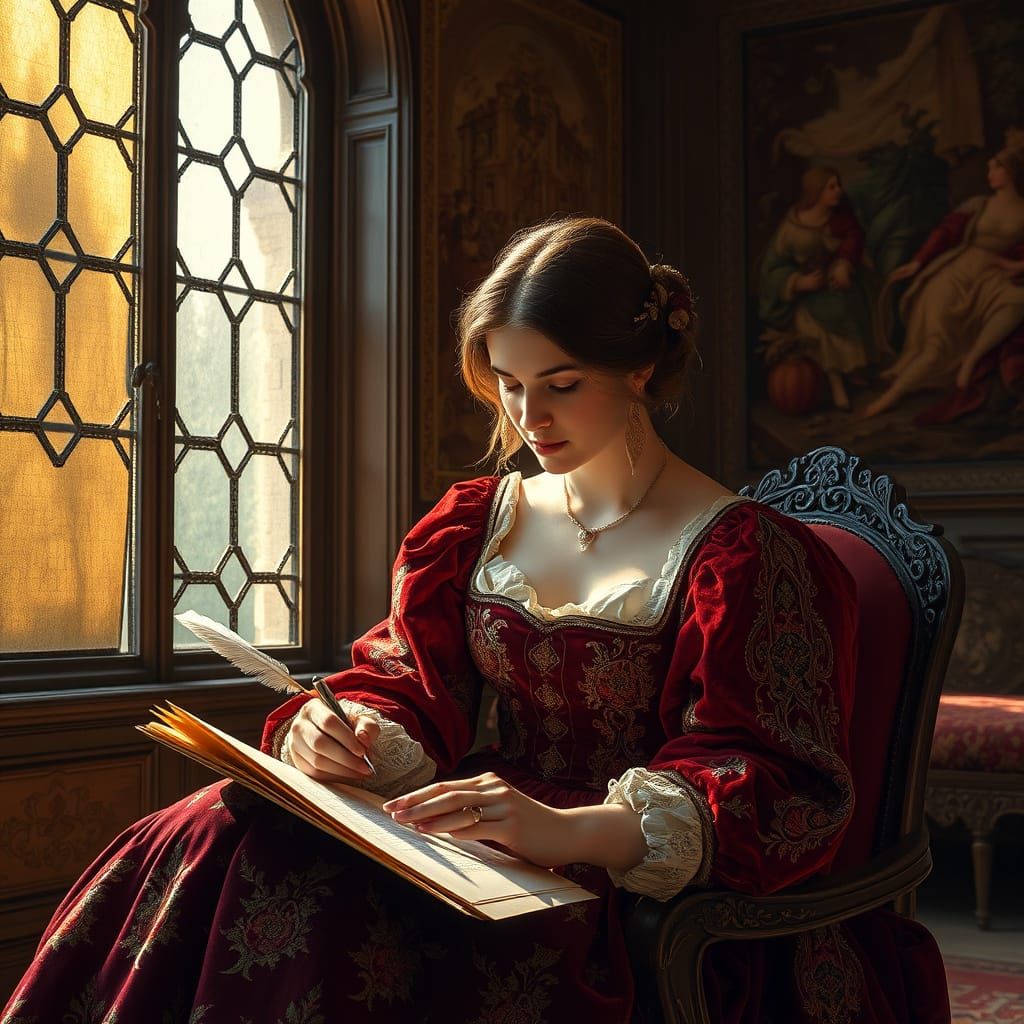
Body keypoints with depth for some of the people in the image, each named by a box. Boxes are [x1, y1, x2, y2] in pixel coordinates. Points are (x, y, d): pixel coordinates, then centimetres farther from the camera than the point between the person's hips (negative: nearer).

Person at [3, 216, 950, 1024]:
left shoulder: (739, 552, -4)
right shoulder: (478, 520, 15)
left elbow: (766, 790, -12)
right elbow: (410, 692, 12)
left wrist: (570, 830, -29)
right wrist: (349, 737, -14)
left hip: (632, 899, -5)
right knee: (217, 840, -23)